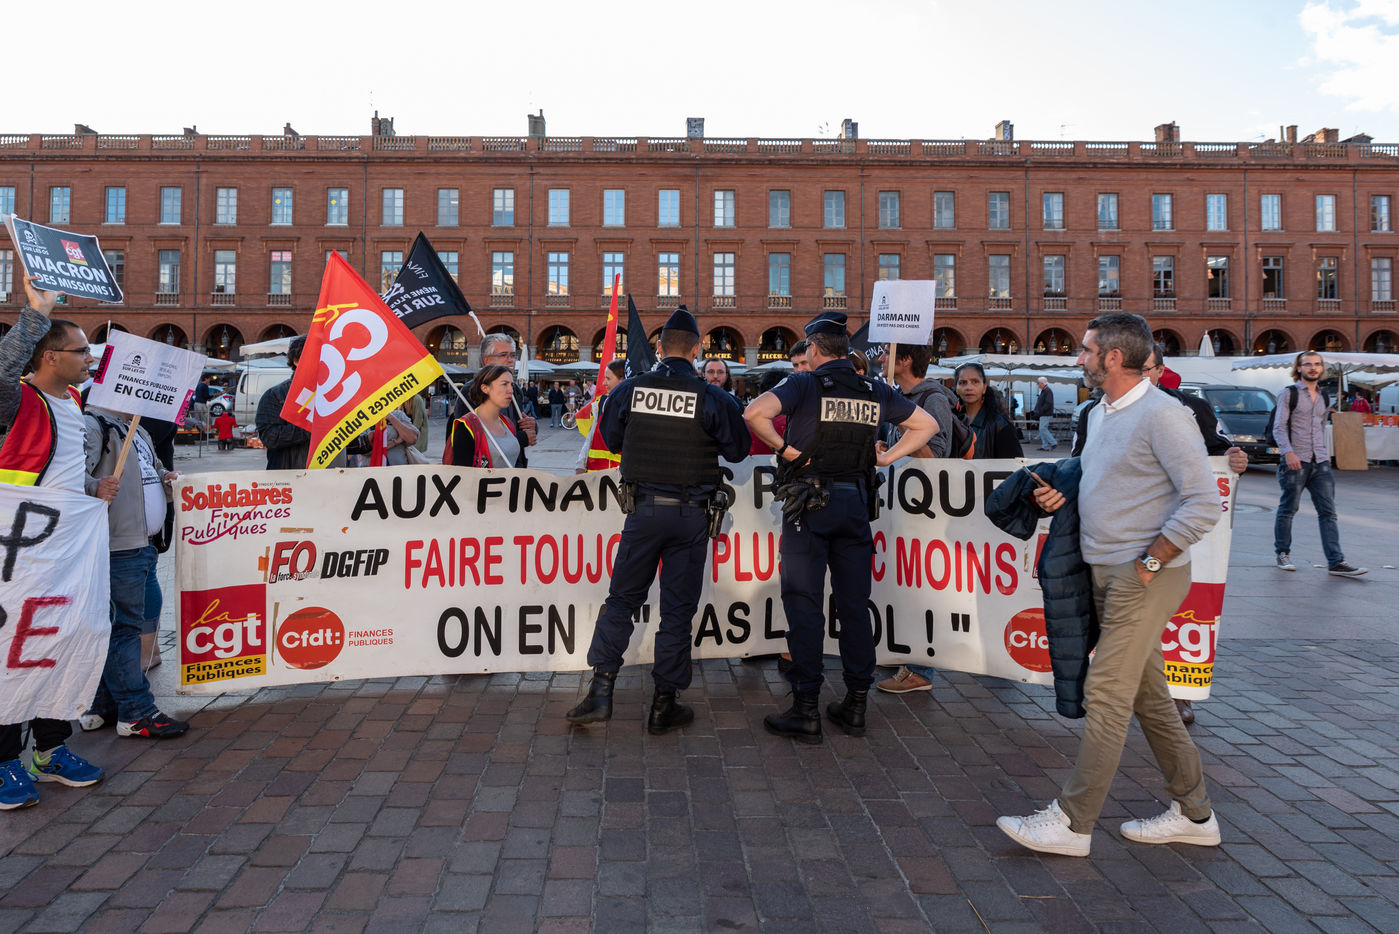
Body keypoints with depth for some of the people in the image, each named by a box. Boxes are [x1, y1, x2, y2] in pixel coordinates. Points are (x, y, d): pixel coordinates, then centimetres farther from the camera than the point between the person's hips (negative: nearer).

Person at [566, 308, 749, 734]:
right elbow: (738, 450, 3)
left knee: (622, 598, 11)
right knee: (678, 608, 7)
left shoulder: (630, 389, -2)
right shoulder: (712, 398, -7)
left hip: (644, 508, 1)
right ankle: (664, 705, 13)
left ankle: (600, 691, 7)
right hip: (692, 514, -1)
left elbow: (610, 439, 12)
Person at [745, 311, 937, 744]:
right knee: (854, 605, 10)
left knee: (804, 604, 0)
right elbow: (927, 424, 16)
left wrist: (785, 448, -10)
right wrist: (887, 456, 9)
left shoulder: (805, 383, -6)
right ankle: (856, 706, 17)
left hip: (809, 502, -4)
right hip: (856, 501, 5)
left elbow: (755, 413, -22)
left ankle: (805, 711, 3)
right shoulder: (876, 391, 9)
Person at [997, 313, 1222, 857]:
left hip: (1146, 577, -9)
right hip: (1107, 572, 9)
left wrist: (1149, 562, -19)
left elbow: (1204, 503, -19)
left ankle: (1072, 822, 4)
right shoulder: (1100, 414, 13)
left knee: (1107, 694, -5)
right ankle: (1193, 813, 28)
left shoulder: (1161, 415, -15)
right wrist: (1058, 495, 4)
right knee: (1148, 695, 15)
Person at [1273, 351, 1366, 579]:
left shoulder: (1324, 398, 17)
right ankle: (1283, 554, 16)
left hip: (1320, 462, 5)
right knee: (1288, 509, 2)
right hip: (1296, 461, -5)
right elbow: (1279, 427, -8)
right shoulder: (1288, 394, -1)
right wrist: (1288, 452, -20)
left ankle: (1336, 562, -3)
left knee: (1328, 512, -1)